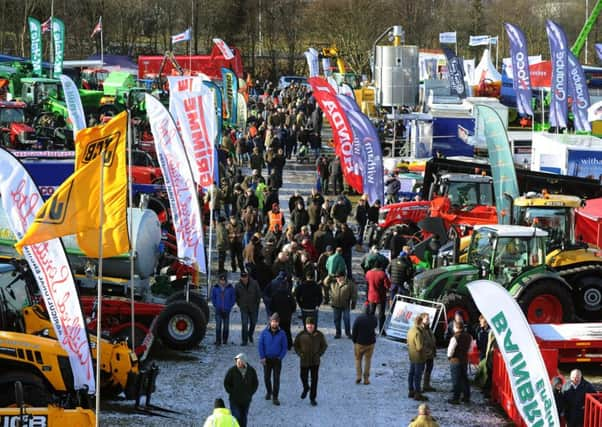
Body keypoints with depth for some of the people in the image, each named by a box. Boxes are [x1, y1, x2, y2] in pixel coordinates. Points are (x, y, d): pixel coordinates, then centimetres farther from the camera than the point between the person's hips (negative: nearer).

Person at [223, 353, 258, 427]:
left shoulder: (251, 370, -7)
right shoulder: (232, 371, -14)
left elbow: (255, 383, 7)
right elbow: (226, 383, -3)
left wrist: (250, 393, -1)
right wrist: (232, 393, -6)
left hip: (246, 400, 3)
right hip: (234, 399, -3)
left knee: (243, 418, 12)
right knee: (236, 418, -7)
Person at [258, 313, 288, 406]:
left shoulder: (281, 333, -6)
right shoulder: (265, 332, -6)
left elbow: (285, 347, 1)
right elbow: (260, 345, -1)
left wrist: (280, 357, -8)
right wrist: (262, 357, -6)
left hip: (277, 359, -1)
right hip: (267, 359, 1)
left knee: (276, 379, -3)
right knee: (266, 377, 10)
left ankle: (275, 397, 2)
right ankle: (268, 391, 36)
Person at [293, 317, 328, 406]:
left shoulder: (319, 335, -4)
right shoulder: (301, 335, -6)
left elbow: (324, 346, 8)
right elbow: (296, 345, 6)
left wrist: (319, 354, -4)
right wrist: (300, 354, -5)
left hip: (315, 361, 0)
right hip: (304, 361, 0)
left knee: (314, 380, 2)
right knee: (303, 377, 10)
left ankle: (312, 398, 12)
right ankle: (306, 388, 45)